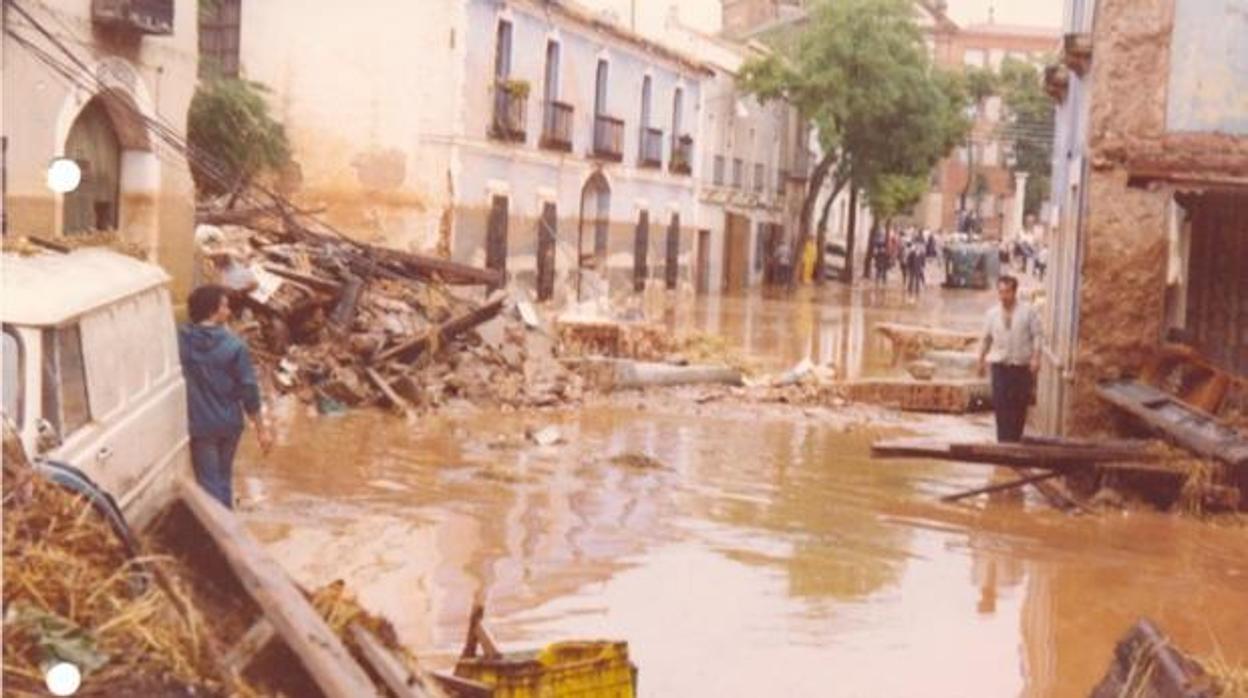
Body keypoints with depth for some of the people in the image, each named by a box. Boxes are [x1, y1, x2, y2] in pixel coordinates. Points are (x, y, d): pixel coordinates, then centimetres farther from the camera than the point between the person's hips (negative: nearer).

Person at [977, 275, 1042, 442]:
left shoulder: (1028, 312, -1)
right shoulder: (992, 314, 7)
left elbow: (1036, 336, -3)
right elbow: (986, 339, 16)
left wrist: (1035, 358, -13)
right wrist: (982, 360, 18)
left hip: (1022, 366, -1)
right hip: (1000, 365, 1)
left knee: (1019, 405, 4)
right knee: (1001, 404, -7)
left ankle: (1015, 439, 18)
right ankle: (1004, 441, -4)